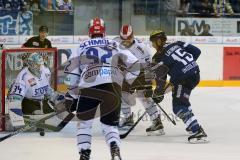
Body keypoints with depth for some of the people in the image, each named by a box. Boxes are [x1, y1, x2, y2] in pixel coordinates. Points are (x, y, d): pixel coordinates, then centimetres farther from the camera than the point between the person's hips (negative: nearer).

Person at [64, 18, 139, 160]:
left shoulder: (83, 47, 20)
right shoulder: (114, 45, 23)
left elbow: (72, 70, 13)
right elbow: (133, 63, 14)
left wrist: (71, 95, 17)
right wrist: (129, 81, 28)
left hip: (88, 87, -1)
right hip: (113, 88, 1)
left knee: (85, 121, 20)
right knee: (110, 124, 12)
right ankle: (115, 148, -15)